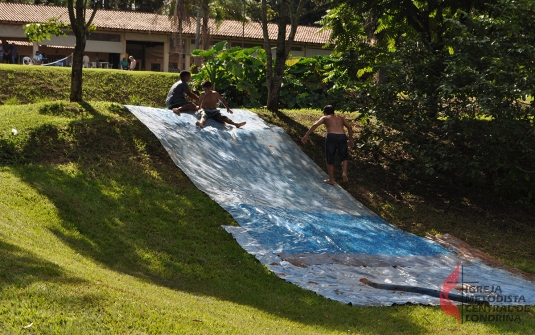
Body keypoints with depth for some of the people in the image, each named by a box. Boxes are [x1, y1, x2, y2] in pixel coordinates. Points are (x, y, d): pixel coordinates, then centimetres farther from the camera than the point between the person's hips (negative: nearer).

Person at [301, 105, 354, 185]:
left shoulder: (325, 118, 19)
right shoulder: (340, 118, 28)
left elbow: (315, 125, 3)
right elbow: (349, 127, 17)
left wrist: (306, 135, -1)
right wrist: (351, 140, 23)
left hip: (331, 137, -3)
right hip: (342, 136, 3)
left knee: (330, 159, 10)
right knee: (343, 157, 21)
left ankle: (331, 180, 15)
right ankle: (344, 173, -2)